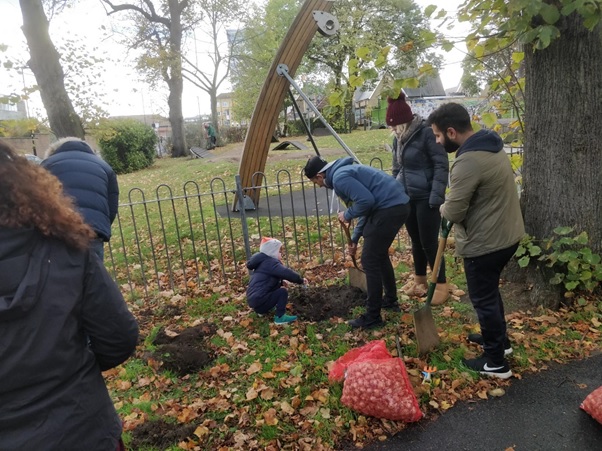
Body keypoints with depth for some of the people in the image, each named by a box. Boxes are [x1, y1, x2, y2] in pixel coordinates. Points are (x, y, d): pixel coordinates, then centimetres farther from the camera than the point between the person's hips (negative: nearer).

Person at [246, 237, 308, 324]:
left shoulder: (264, 260, 17)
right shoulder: (271, 262, -13)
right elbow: (287, 273, -23)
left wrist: (281, 281, 12)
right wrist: (301, 280, -8)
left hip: (253, 298, 10)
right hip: (258, 300, -10)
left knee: (277, 287, 23)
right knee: (283, 291, -11)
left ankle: (262, 309, 23)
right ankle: (280, 317, -9)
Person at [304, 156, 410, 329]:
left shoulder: (339, 177, -10)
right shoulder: (344, 171, 22)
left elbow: (366, 200, -22)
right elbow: (366, 204, 28)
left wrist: (347, 215, -3)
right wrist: (355, 238, 30)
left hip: (389, 209, -11)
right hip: (398, 205, 11)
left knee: (370, 261, -2)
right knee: (380, 255, 25)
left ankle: (372, 317, 8)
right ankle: (390, 300, 40)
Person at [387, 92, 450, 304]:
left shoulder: (426, 132, -15)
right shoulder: (399, 137, 8)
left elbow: (442, 165, -16)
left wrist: (437, 195, -22)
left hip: (426, 197, -7)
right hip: (407, 197, 7)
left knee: (429, 242, -1)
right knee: (415, 241, 16)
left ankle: (442, 285, 14)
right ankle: (420, 280, 31)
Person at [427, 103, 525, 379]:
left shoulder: (467, 162, -27)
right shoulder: (491, 145, 6)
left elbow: (453, 212, -23)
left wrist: (443, 208, -1)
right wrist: (453, 205, 6)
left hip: (486, 242, -10)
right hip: (507, 233, 10)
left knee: (484, 299, 7)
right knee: (490, 292, 26)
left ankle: (496, 363, 22)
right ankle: (500, 340, 45)